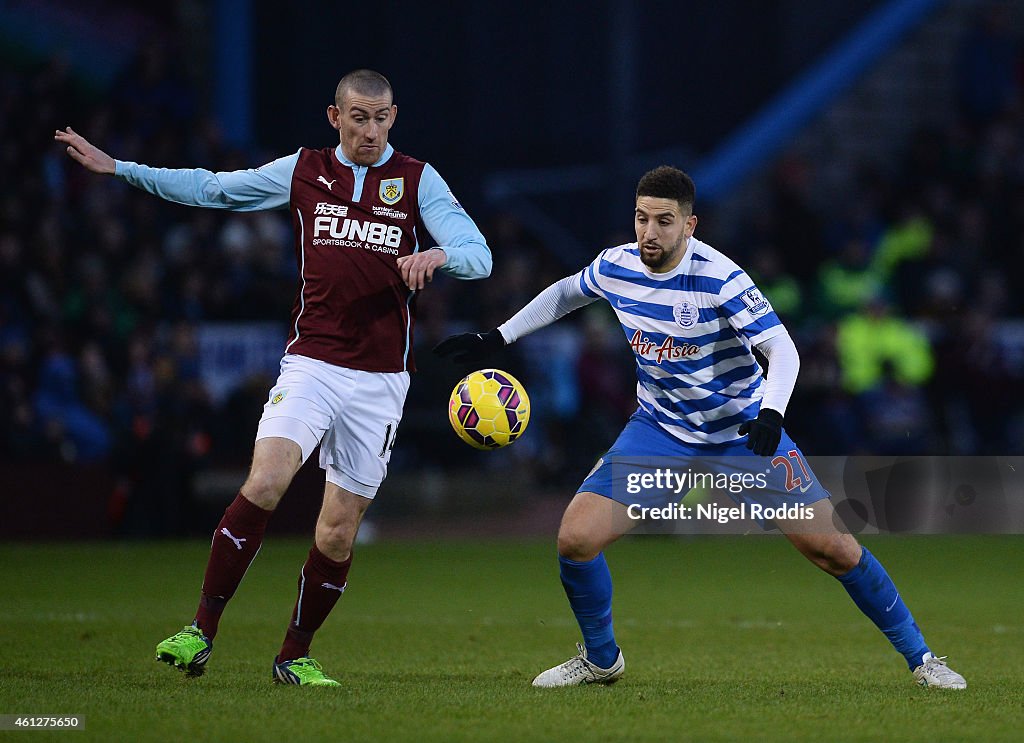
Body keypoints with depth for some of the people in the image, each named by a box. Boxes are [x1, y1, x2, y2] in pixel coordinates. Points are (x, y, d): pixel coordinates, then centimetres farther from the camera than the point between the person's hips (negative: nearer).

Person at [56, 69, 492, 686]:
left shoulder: (418, 181, 2)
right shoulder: (302, 172, 7)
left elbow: (478, 256, -6)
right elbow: (211, 188, 17)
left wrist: (439, 255, -29)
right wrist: (116, 167, 15)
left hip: (381, 380, 0)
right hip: (311, 363, 0)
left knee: (338, 535, 1)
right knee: (264, 485, -22)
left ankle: (295, 656, 19)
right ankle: (202, 632, -15)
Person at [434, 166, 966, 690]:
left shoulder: (717, 279, -23)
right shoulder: (616, 267, -8)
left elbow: (782, 350, -26)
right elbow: (565, 293, 15)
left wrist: (770, 414, -43)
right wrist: (496, 338, 14)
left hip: (744, 430, -3)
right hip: (661, 429, 4)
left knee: (828, 546, -7)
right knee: (576, 538, -13)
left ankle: (918, 656, 12)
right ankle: (600, 659, 13)